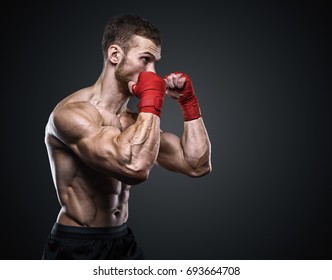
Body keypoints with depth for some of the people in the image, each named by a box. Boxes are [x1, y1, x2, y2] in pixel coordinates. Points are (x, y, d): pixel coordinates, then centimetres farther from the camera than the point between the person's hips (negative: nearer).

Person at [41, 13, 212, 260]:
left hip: (124, 242, 7)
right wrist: (152, 100, -22)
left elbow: (197, 165, 6)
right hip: (76, 249, -7)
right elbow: (135, 167, -34)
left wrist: (188, 102, 2)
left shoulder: (137, 121, 6)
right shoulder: (72, 112, -18)